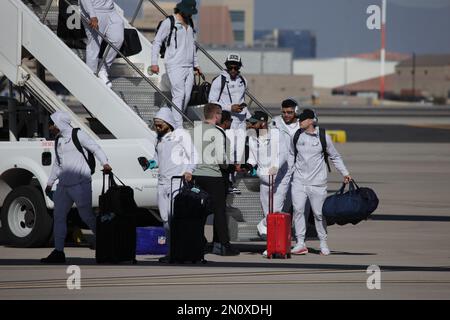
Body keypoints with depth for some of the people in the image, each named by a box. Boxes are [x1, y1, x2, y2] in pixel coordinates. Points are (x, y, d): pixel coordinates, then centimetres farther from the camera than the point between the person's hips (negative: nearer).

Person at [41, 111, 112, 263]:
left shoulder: (77, 135, -5)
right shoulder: (59, 140, 17)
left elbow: (95, 148, -10)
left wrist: (105, 163, -26)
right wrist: (50, 183, 30)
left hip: (80, 184, -8)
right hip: (64, 186, 8)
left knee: (87, 216, -7)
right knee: (59, 216, 5)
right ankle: (58, 252, 9)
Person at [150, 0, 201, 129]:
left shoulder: (190, 23, 16)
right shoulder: (169, 23, -5)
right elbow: (157, 42, -3)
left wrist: (196, 64, 25)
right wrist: (154, 63, -10)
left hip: (189, 67, 7)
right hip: (175, 66, -7)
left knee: (186, 96, 1)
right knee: (179, 95, -15)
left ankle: (173, 122, 7)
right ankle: (178, 128, -17)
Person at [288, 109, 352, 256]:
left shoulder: (323, 137, -2)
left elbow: (335, 157, 8)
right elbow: (292, 155, 18)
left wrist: (345, 173, 3)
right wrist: (287, 172, 12)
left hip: (317, 183, -2)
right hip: (299, 181, 2)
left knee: (319, 213, 2)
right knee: (298, 210, -10)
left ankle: (323, 243, 15)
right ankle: (300, 243, -7)